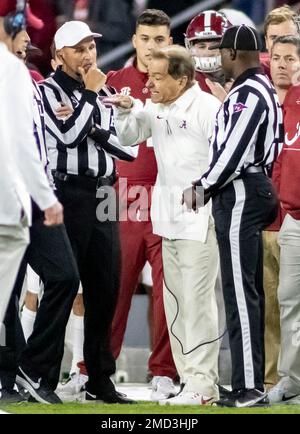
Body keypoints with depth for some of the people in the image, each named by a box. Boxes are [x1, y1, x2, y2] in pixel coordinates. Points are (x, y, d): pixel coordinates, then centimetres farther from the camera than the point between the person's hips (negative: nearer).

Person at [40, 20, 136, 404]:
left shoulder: (104, 91, 17)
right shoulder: (48, 91, -2)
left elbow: (127, 146, 11)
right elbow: (69, 134, -17)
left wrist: (97, 131, -6)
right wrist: (89, 94, -7)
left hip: (102, 196, 6)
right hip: (67, 195, -6)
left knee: (104, 289, 6)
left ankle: (100, 379, 12)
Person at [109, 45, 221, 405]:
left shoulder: (207, 108, -13)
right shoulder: (155, 108, 11)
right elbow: (129, 136, 26)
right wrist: (126, 110, 6)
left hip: (201, 221, -8)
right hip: (169, 220, 8)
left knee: (197, 300, -9)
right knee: (174, 302, 10)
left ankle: (202, 386, -6)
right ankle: (190, 379, 15)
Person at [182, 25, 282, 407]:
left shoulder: (248, 94, -16)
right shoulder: (261, 90, 16)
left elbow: (233, 152, -20)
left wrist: (203, 187, -9)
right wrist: (206, 185, 14)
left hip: (240, 195, -11)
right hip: (254, 191, 11)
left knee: (240, 293, -11)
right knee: (248, 291, 13)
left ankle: (248, 387, -13)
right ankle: (252, 381, 16)